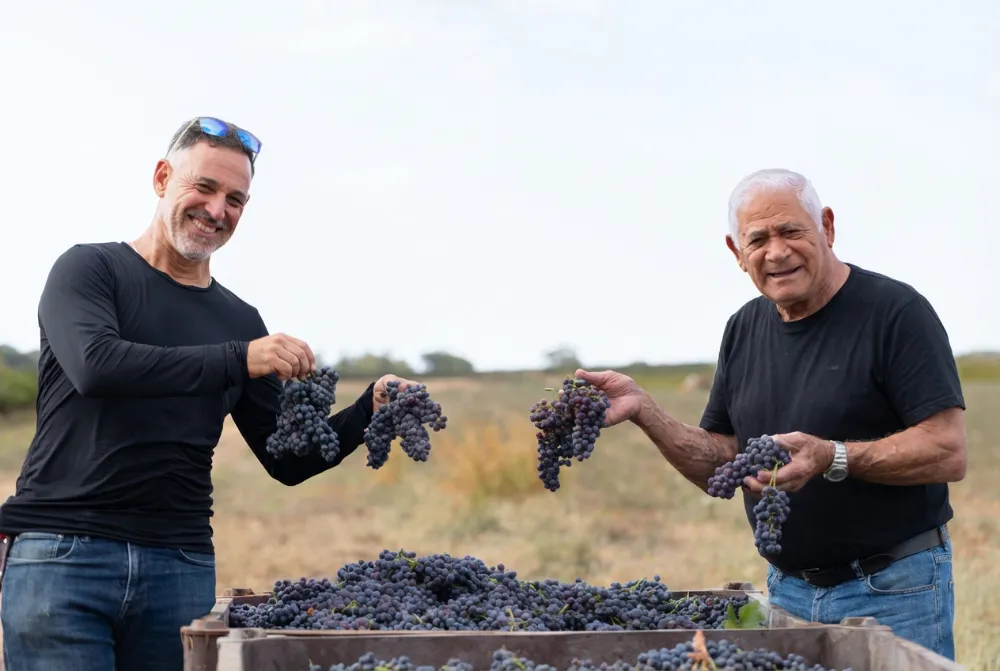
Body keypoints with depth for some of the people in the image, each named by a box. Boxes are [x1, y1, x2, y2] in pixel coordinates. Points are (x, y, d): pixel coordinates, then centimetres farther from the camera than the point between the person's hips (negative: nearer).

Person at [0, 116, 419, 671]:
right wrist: (237, 359, -21)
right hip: (62, 554, -4)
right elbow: (95, 364, -18)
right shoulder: (89, 269, 3)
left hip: (181, 565, 4)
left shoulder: (241, 321, 14)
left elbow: (288, 462, 16)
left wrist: (369, 411, -1)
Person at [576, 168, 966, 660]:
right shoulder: (745, 329, 9)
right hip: (788, 591, 5)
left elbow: (948, 453, -17)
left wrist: (832, 458, -27)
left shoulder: (895, 312, -11)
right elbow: (720, 467, 9)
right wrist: (642, 410, -5)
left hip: (894, 589, -5)